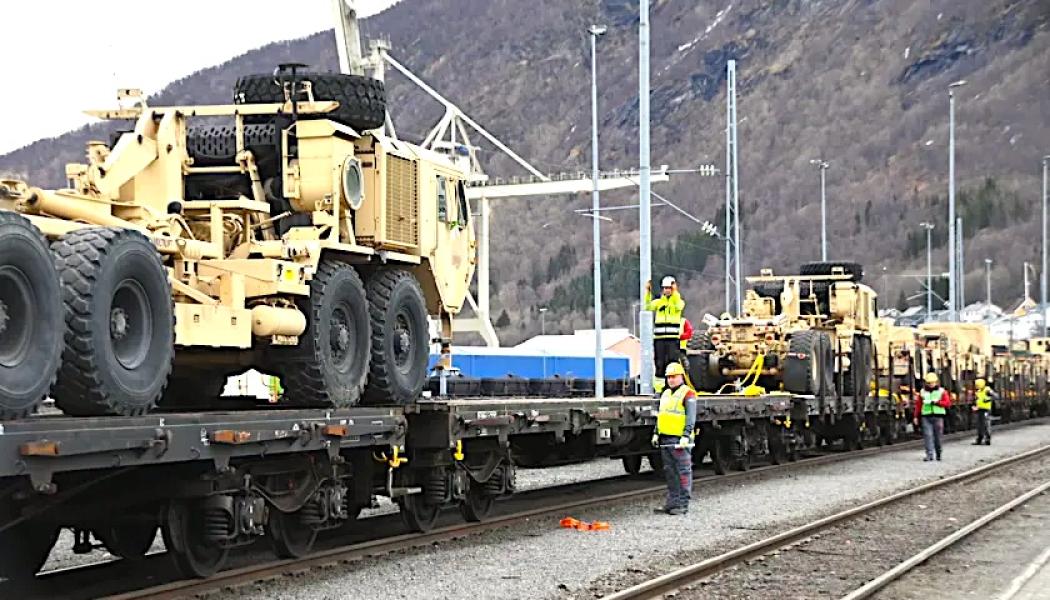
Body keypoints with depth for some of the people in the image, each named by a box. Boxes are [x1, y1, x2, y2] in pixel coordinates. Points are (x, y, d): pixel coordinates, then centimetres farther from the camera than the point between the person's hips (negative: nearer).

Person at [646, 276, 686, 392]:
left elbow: (679, 306, -19)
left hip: (673, 339, -3)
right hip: (659, 338, 3)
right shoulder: (659, 301, 13)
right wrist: (648, 291, -16)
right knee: (659, 364, 3)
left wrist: (675, 292, -25)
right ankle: (658, 389, 7)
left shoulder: (678, 300, 5)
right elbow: (648, 306, -6)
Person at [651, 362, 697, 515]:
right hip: (665, 439, 8)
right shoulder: (666, 394, 19)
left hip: (680, 440, -8)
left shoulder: (688, 394, -6)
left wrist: (686, 435, -21)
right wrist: (656, 433, 19)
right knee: (670, 472, 11)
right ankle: (672, 502, 17)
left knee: (683, 471, -5)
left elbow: (691, 418, -13)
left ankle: (683, 504, -4)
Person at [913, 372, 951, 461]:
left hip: (938, 416, -1)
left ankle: (938, 453, 20)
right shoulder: (922, 392, 12)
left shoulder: (942, 391, 7)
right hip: (926, 416, 1)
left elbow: (948, 403, -2)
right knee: (927, 435, -9)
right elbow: (918, 405, 12)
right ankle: (929, 454, -11)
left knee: (938, 436, 4)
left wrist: (937, 402, -14)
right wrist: (916, 416, 8)